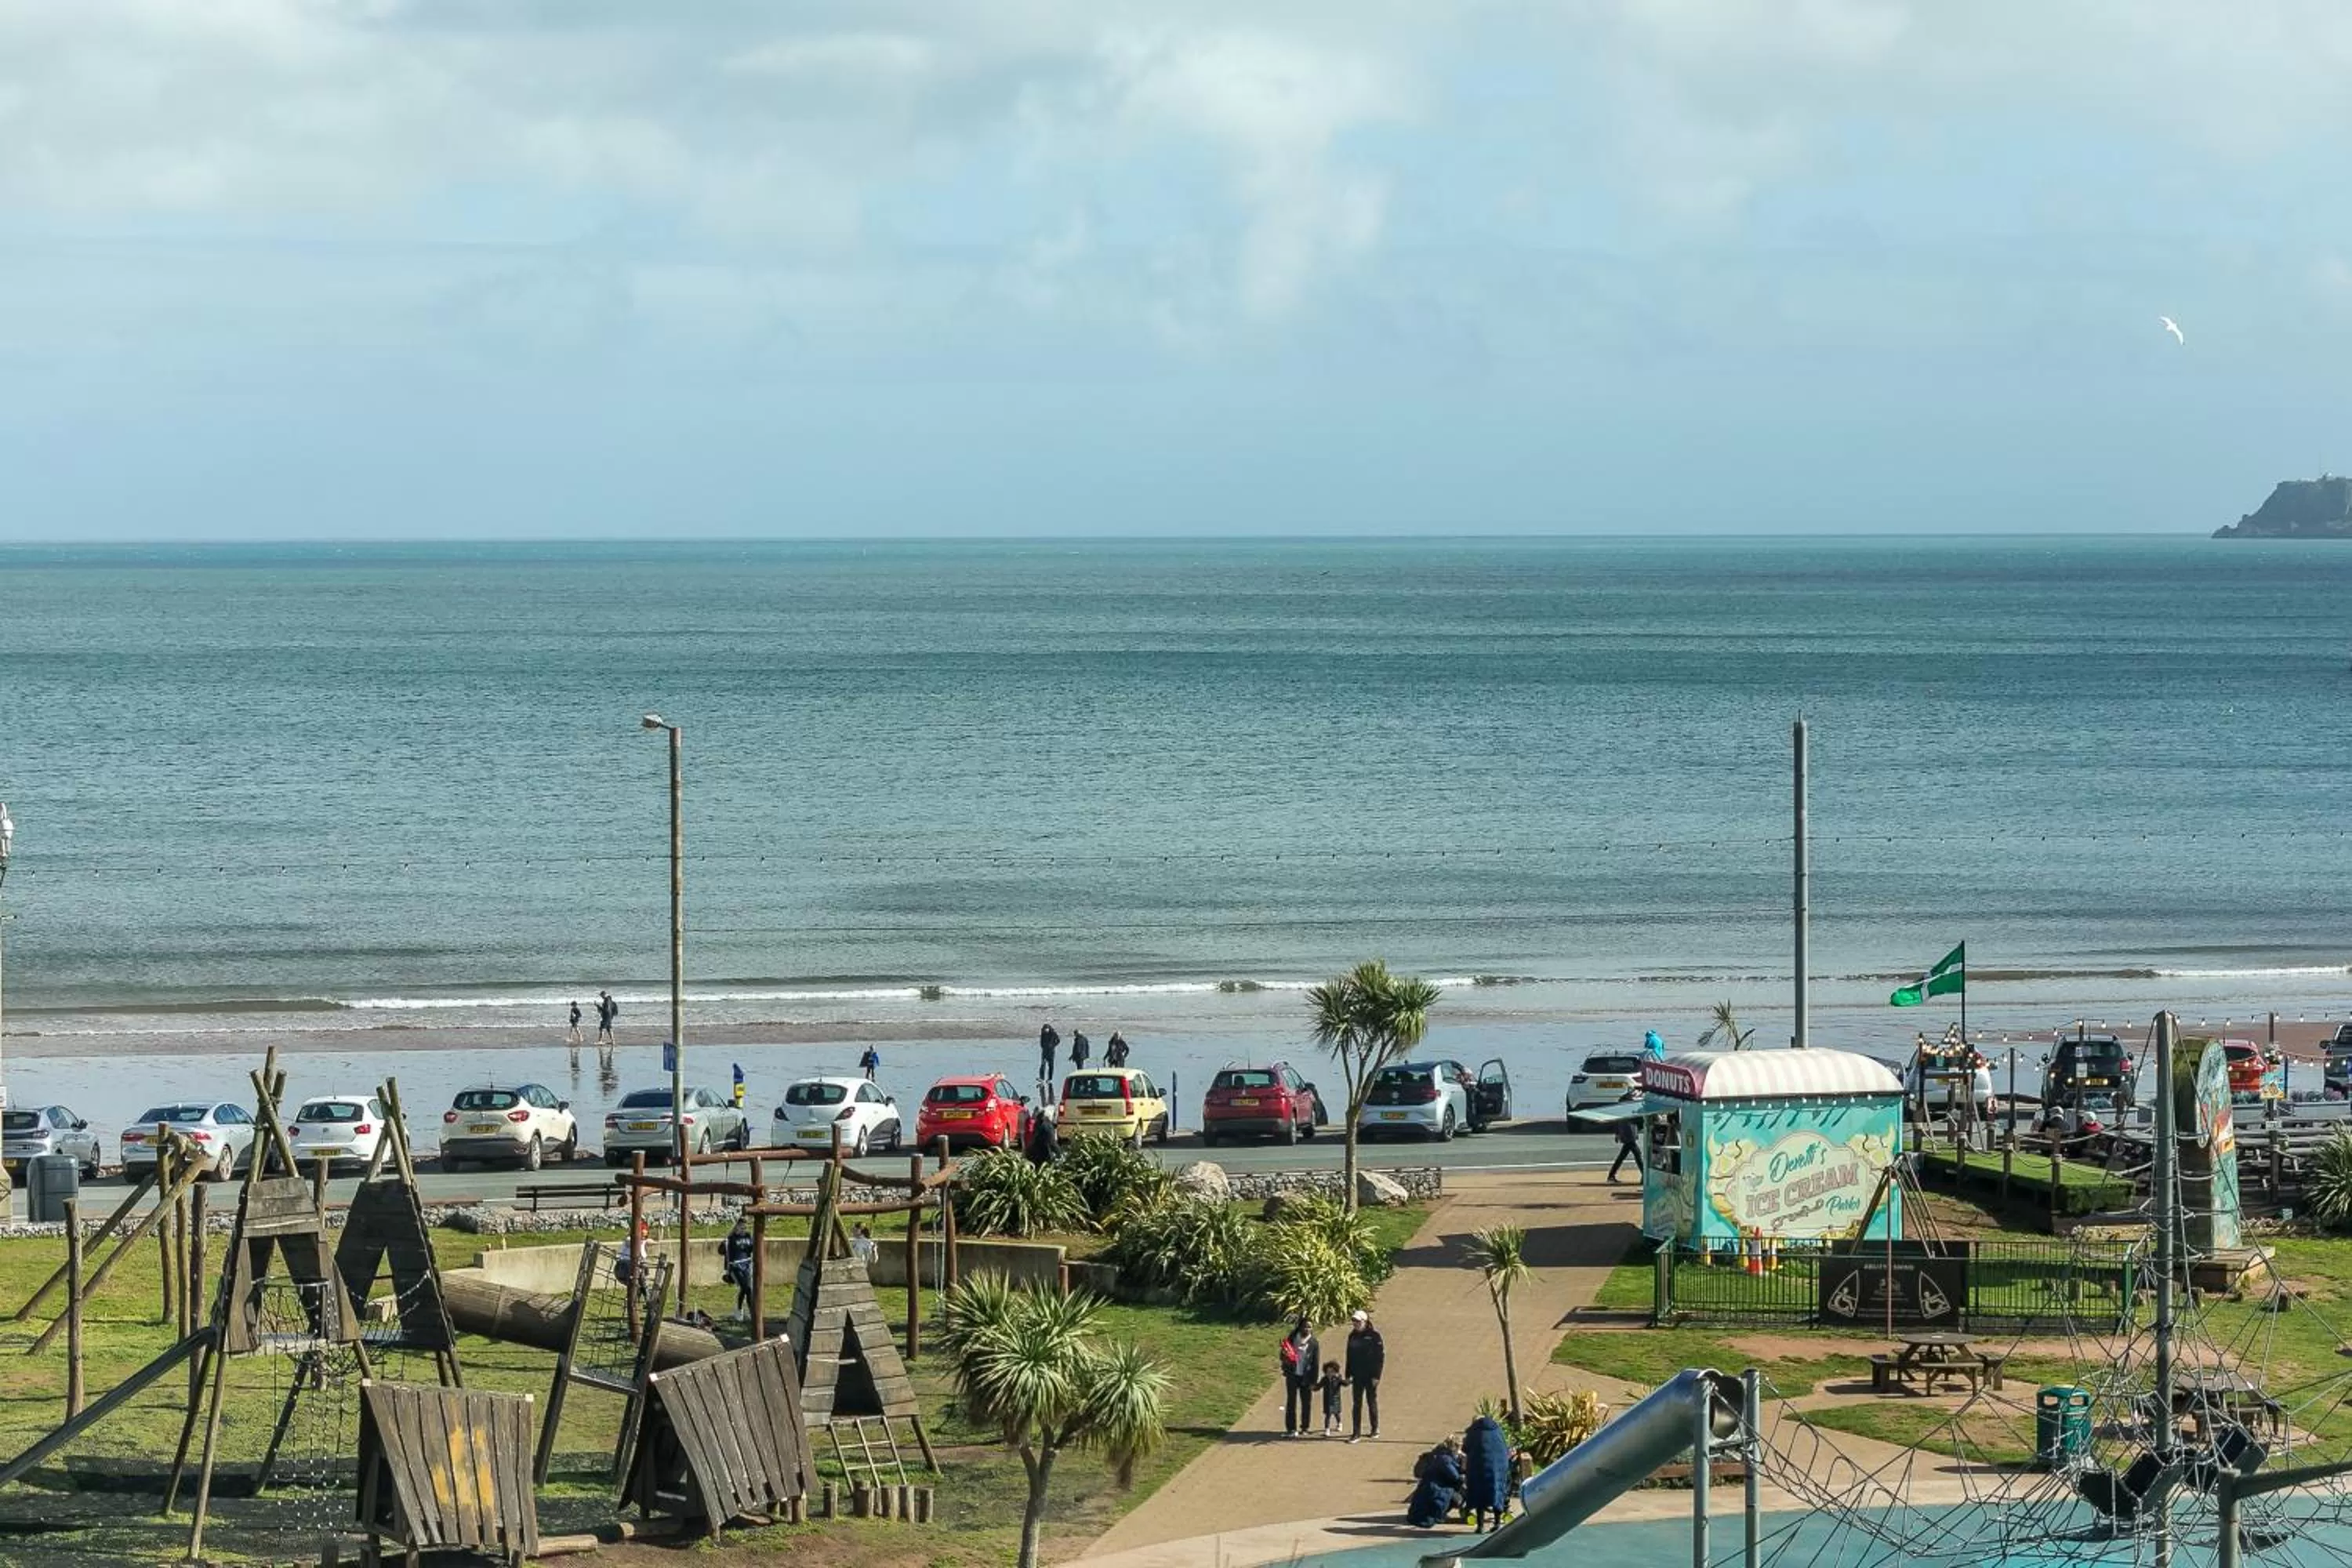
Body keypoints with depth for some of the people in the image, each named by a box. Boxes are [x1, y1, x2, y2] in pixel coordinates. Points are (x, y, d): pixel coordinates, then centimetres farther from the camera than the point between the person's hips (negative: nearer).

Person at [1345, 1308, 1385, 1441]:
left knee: (1372, 1402, 7)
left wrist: (1377, 1376, -15)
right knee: (1356, 1404, 1)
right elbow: (1349, 1356, 13)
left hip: (1370, 1375, -4)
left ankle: (1375, 1430, 22)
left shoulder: (1374, 1335, -9)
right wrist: (1348, 1375, 8)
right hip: (1357, 1375, 4)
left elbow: (1381, 1356, -10)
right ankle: (1356, 1433, 2)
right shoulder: (1353, 1336, 7)